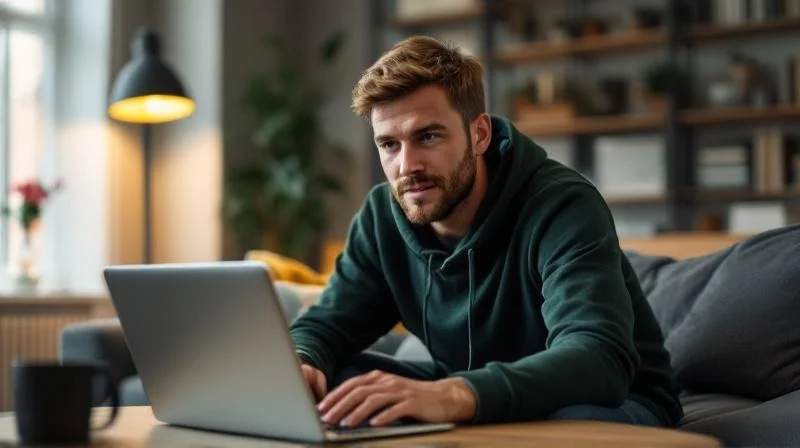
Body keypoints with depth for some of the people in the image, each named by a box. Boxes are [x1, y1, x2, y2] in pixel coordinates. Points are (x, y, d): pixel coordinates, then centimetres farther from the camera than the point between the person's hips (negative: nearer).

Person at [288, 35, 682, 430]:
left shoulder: (562, 206, -27)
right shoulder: (383, 216, -7)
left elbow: (600, 357, -42)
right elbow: (326, 324, -3)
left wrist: (457, 396, -60)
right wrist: (299, 366, -30)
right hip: (475, 404, 5)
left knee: (578, 421, -41)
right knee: (321, 384, -15)